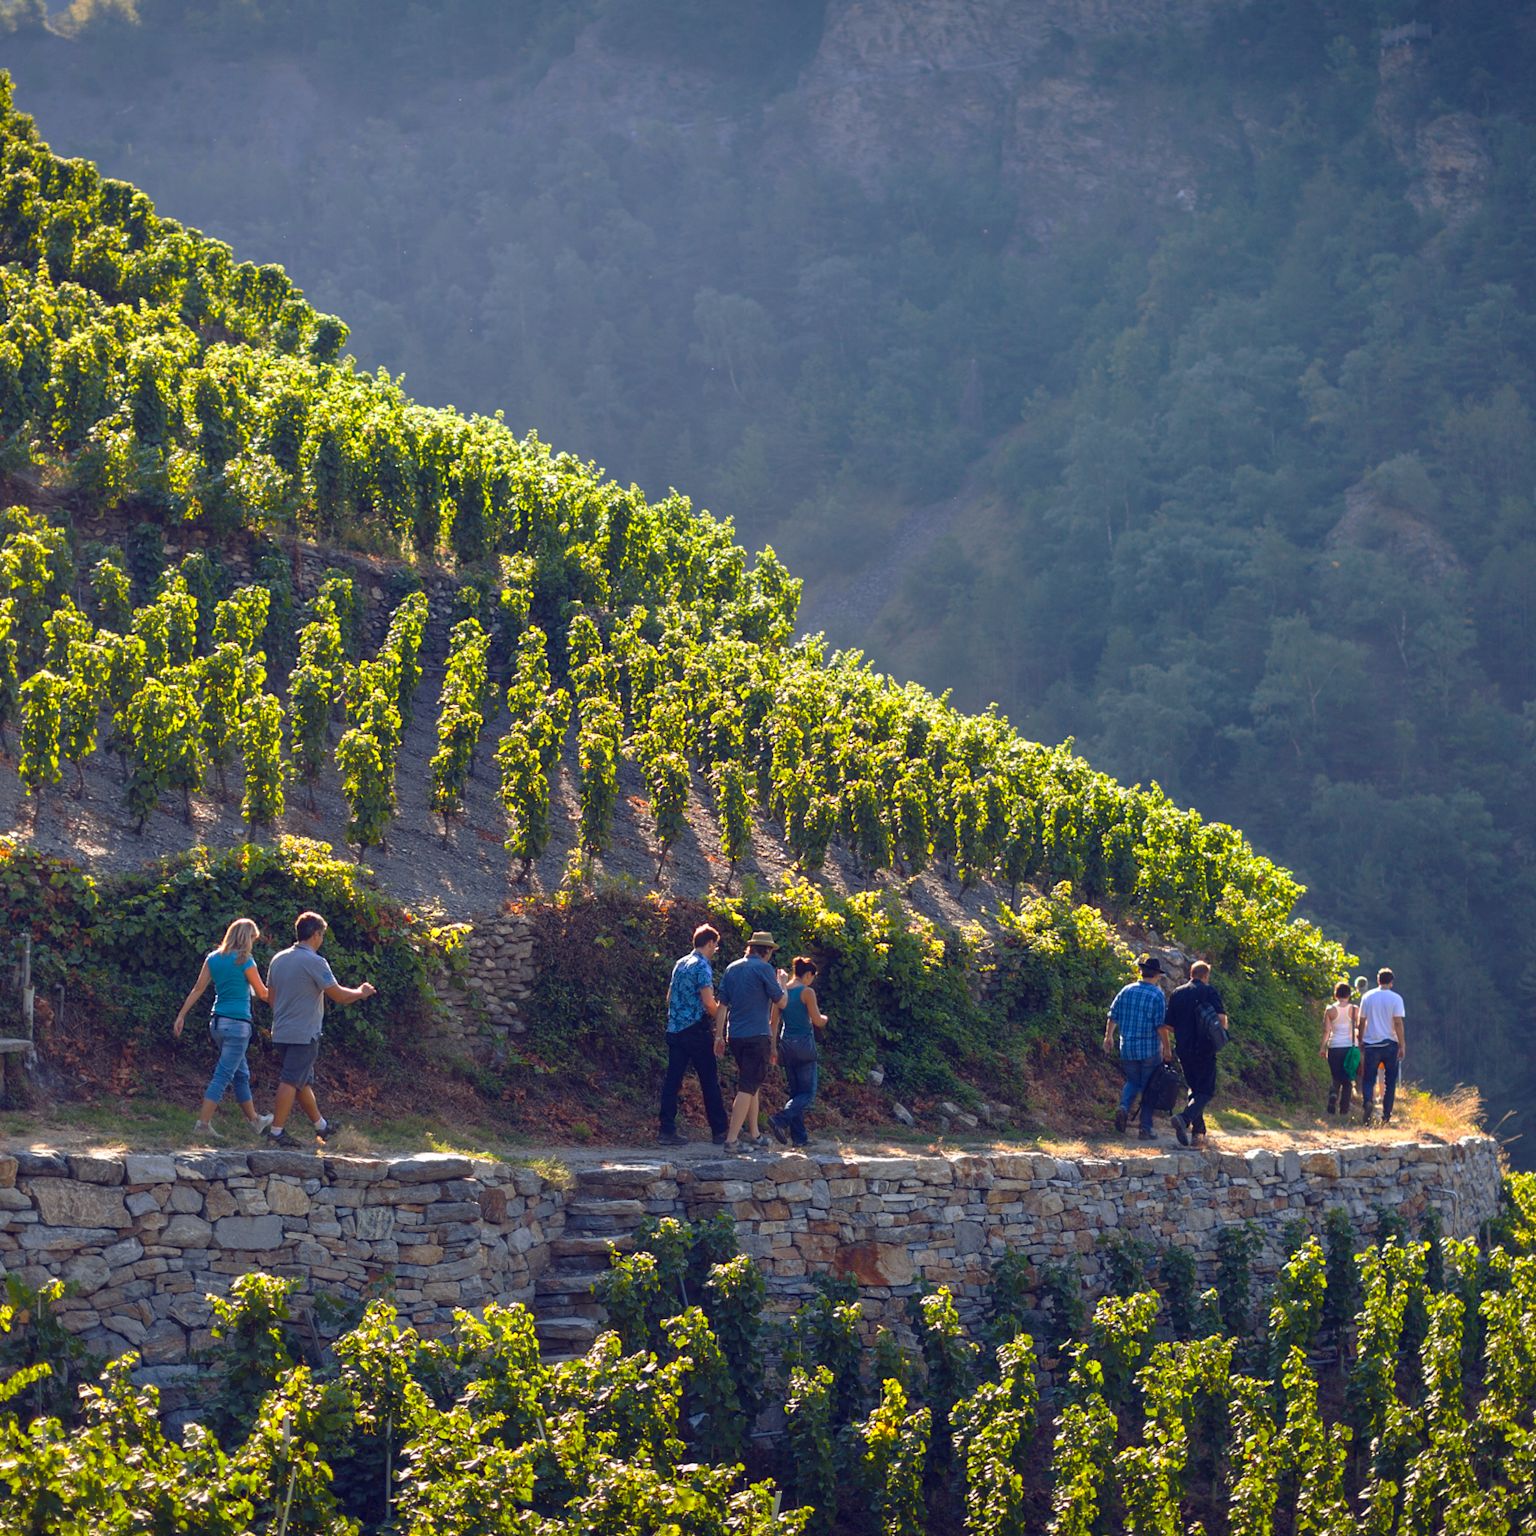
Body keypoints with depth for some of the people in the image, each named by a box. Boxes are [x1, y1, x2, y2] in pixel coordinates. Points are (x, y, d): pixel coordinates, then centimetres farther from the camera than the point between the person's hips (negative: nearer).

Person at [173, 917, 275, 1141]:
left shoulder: (213, 958, 7)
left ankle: (253, 1119, 32)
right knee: (223, 1075, -6)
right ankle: (203, 1123, -11)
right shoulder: (244, 961, -11)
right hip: (238, 1023, -8)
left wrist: (181, 1016, 10)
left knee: (241, 1074, 20)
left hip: (218, 1022, 8)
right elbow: (263, 993, -3)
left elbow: (198, 990, 7)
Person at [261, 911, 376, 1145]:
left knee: (304, 1081, 17)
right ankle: (276, 1131, -10)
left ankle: (321, 1126, 30)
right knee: (291, 1081, -8)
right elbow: (338, 995, -12)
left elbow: (271, 995, 18)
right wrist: (360, 993, 6)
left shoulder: (278, 959, 10)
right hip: (304, 1033, -8)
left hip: (282, 1030, 8)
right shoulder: (314, 962, -14)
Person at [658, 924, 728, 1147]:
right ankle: (719, 1131, 7)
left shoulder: (680, 964, 14)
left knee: (672, 1080, 3)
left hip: (674, 1030, 7)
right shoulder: (702, 966, -11)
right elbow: (708, 1002, -17)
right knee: (709, 1081, 1)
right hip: (696, 1031, -7)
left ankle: (667, 1130, -2)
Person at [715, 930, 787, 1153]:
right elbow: (781, 1002, -2)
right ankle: (732, 1139, -16)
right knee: (748, 1087, -9)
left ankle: (754, 1133, 25)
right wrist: (781, 983, 17)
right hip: (757, 1035, -7)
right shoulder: (764, 968, -8)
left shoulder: (732, 968, 11)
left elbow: (722, 1005, 11)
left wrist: (719, 1036, 13)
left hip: (735, 1035, 7)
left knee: (752, 1083, 21)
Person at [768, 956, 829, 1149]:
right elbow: (817, 1021, -10)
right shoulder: (807, 992, -11)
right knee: (808, 1094, -2)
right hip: (804, 1043, -7)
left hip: (787, 1043, 7)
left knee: (795, 1091, 13)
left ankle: (799, 1136, 12)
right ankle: (780, 1120, -23)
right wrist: (824, 1018, 14)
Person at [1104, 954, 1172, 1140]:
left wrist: (1109, 1036, 22)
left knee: (1132, 1082, 20)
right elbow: (1161, 1025, -14)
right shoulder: (1157, 995, -11)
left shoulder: (1126, 991, 2)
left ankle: (1124, 1107, -6)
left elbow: (1112, 1016, 8)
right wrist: (1167, 1048, -5)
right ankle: (1146, 1128, 7)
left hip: (1127, 1048, 4)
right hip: (1150, 1049, -4)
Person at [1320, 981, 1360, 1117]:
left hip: (1334, 1046, 0)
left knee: (1336, 1078, 12)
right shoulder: (1354, 1010, -1)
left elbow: (1326, 1030, -2)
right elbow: (1360, 1028, -2)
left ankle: (1333, 1094, -20)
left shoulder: (1330, 1010, -1)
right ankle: (1344, 1109, 3)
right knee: (1348, 1080, 8)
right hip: (1351, 1046, 0)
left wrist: (1323, 1048, 4)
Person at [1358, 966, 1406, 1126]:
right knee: (1390, 1081, 8)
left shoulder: (1367, 997, 3)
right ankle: (1386, 1116, 6)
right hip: (1390, 1044, -1)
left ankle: (1368, 1100, -25)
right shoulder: (1395, 999, -5)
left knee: (1369, 1079, 5)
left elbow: (1362, 1021, 7)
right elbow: (1398, 1023, -9)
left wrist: (1360, 1041, 18)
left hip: (1371, 1043, 1)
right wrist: (1402, 1045, -6)